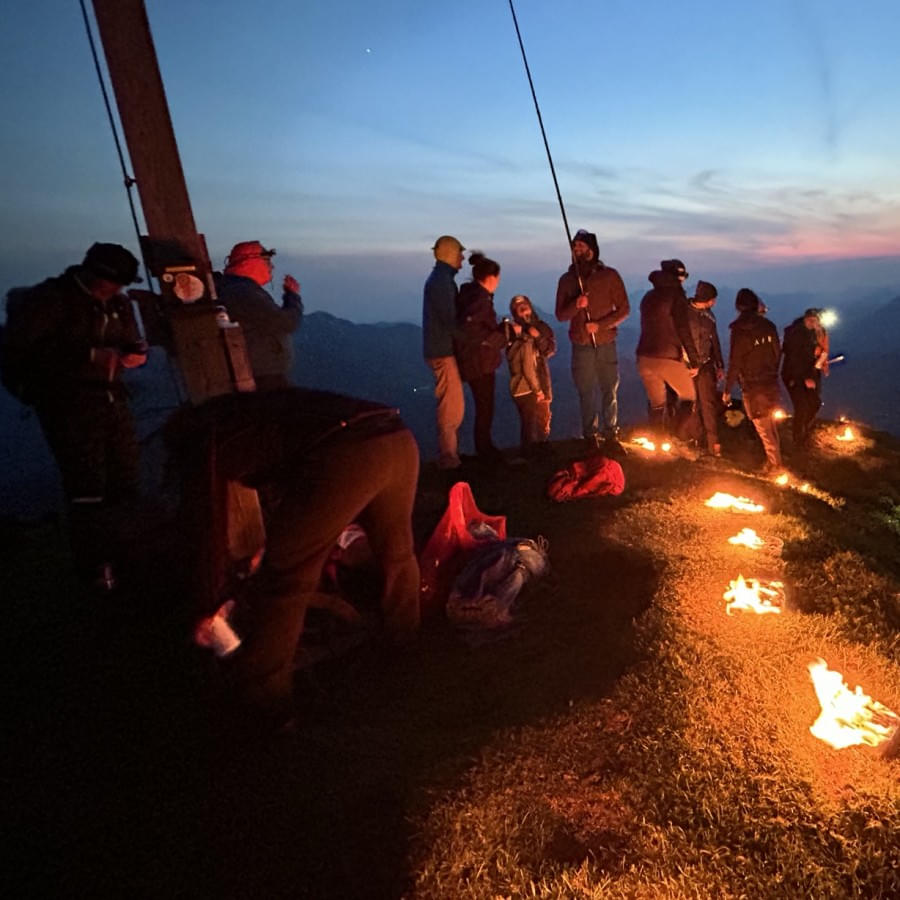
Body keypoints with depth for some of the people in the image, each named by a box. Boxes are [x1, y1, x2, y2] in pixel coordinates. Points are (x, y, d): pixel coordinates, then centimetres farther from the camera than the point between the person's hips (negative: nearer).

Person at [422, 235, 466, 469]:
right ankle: (448, 457, 3)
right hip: (443, 352, -10)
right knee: (452, 408, -5)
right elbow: (450, 321, -21)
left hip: (443, 350, 10)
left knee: (452, 406, 16)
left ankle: (449, 453, 25)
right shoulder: (441, 281, -16)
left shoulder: (441, 278, 16)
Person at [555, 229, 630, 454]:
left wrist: (600, 325, -16)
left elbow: (624, 310, -2)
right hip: (581, 346, 1)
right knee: (586, 394, 6)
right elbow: (561, 315, 2)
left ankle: (611, 436, 14)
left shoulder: (609, 275, -2)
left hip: (606, 344, -1)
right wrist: (576, 305, -18)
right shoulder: (567, 279, 4)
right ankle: (590, 437, 17)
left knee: (610, 392, 3)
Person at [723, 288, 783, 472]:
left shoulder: (739, 330, -16)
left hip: (753, 388, -5)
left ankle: (774, 464, 16)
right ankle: (774, 458, 32)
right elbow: (777, 353, 8)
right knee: (770, 425, 21)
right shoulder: (768, 326, -1)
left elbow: (735, 363, -16)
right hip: (771, 383, 6)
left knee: (764, 429, 7)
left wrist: (727, 390, -8)